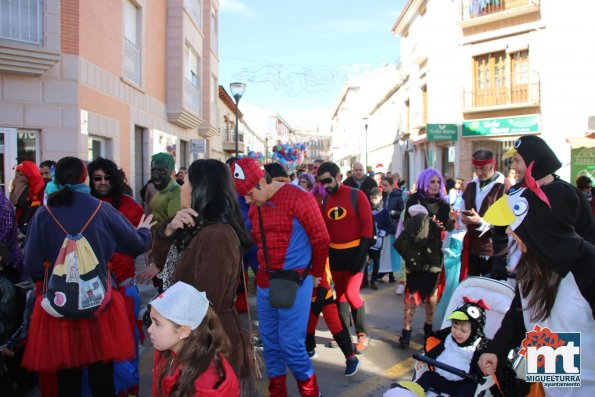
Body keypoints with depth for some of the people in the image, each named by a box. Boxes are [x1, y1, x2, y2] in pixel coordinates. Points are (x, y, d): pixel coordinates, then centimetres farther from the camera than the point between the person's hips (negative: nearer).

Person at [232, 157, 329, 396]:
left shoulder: (298, 198, -12)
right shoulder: (254, 207, 7)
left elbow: (320, 239, -8)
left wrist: (315, 274, 2)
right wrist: (263, 271, 15)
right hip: (264, 283, 6)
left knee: (291, 344, -4)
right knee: (270, 341, 12)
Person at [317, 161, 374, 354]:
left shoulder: (356, 195, -10)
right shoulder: (325, 200, 5)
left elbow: (368, 226, -12)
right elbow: (323, 228, 9)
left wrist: (362, 254, -17)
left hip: (354, 251, -5)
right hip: (335, 253, 5)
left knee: (351, 293, -10)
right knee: (340, 293, 11)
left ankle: (363, 334, 9)